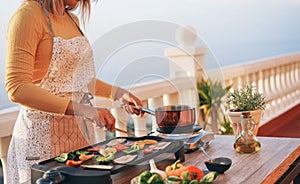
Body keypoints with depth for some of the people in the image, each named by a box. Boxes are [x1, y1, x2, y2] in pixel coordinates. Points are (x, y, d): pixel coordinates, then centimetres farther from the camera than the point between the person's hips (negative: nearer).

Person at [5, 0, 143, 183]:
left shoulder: (72, 19, 12)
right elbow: (17, 88, -21)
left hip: (80, 131, 7)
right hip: (43, 134, -7)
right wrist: (82, 109, -28)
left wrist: (117, 93, 10)